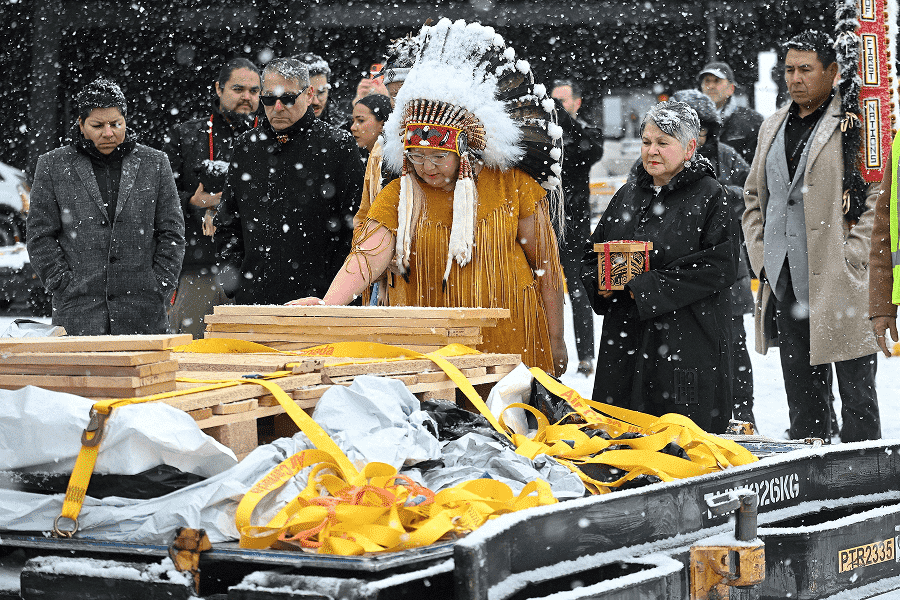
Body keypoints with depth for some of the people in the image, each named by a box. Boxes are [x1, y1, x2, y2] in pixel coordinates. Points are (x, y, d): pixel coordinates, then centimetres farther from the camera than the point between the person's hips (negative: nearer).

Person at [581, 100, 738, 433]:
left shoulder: (711, 197, -4)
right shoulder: (627, 195, 15)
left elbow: (719, 268, -14)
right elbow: (593, 252, 21)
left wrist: (648, 286, -17)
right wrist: (601, 281, -3)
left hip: (687, 343, -6)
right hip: (624, 341, 6)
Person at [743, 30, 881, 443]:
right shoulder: (773, 127, 16)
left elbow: (882, 194, -9)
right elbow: (754, 196, 23)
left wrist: (850, 258, -14)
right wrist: (761, 255, 10)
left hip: (842, 285, -6)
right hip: (785, 283, 6)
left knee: (856, 393, -1)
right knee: (802, 394, 12)